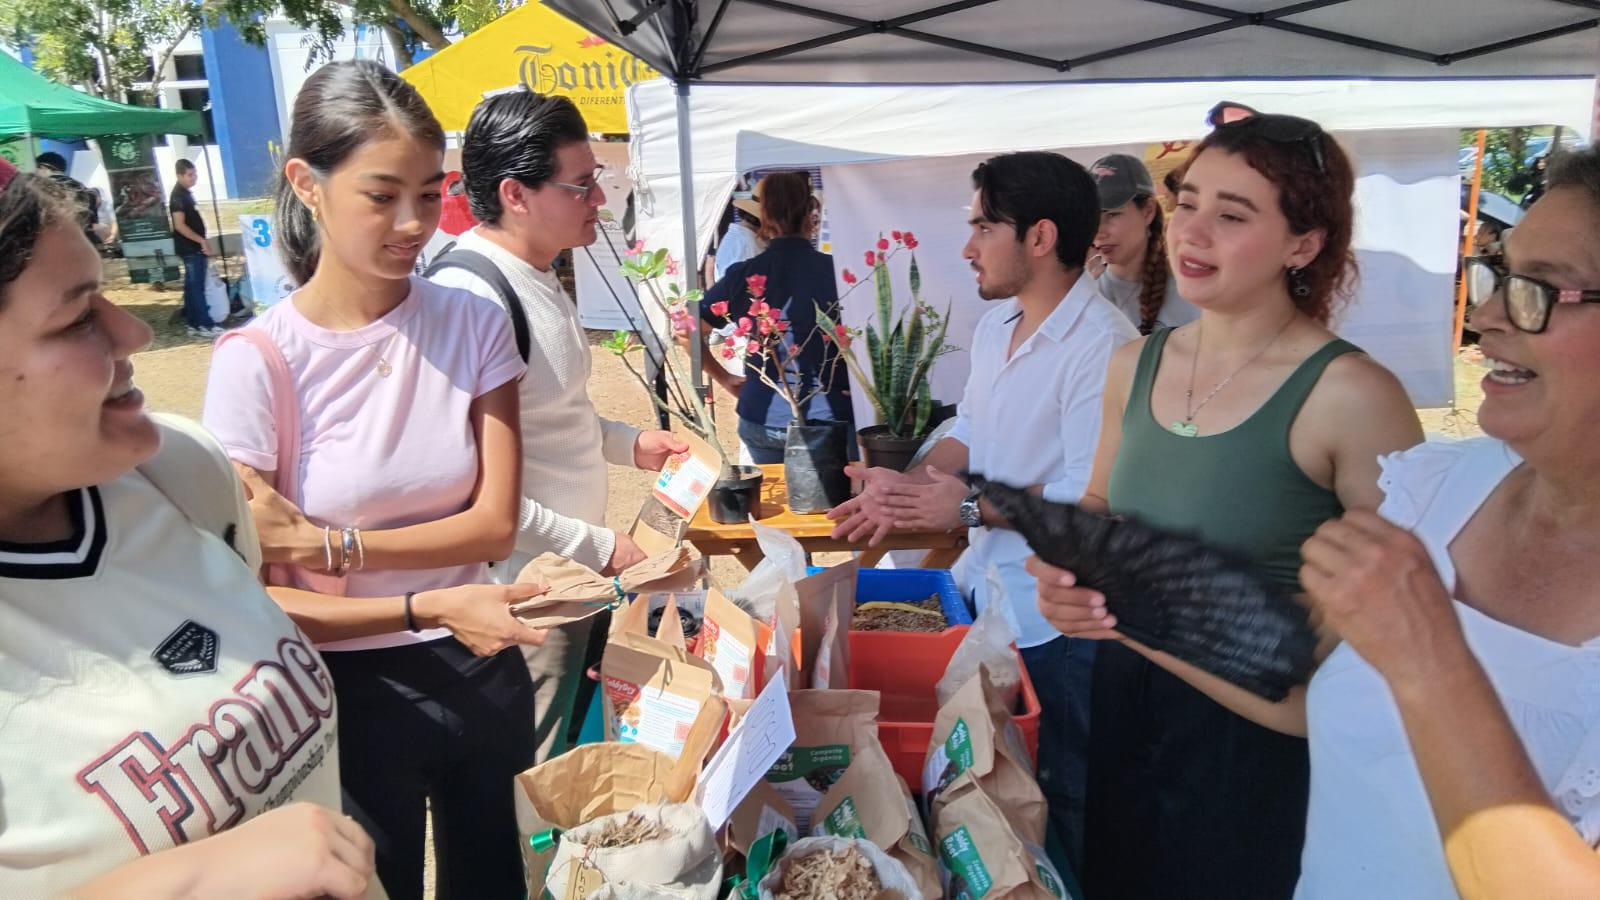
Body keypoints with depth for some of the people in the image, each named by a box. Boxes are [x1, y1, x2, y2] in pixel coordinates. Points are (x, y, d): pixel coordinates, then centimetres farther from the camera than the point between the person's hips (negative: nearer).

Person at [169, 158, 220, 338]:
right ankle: (206, 325, -6)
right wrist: (201, 240, -21)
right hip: (190, 248, -10)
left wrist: (201, 241, 19)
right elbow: (180, 225, -21)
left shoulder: (186, 192, 14)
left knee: (192, 286, 10)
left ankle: (194, 325, 14)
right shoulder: (178, 195, -15)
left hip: (193, 248, 10)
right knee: (197, 287, -7)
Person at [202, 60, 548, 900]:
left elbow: (496, 522, -9)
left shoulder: (473, 325, -7)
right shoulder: (255, 361, -16)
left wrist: (327, 545, -20)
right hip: (352, 693, -3)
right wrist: (427, 607, -29)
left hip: (484, 674, 3)